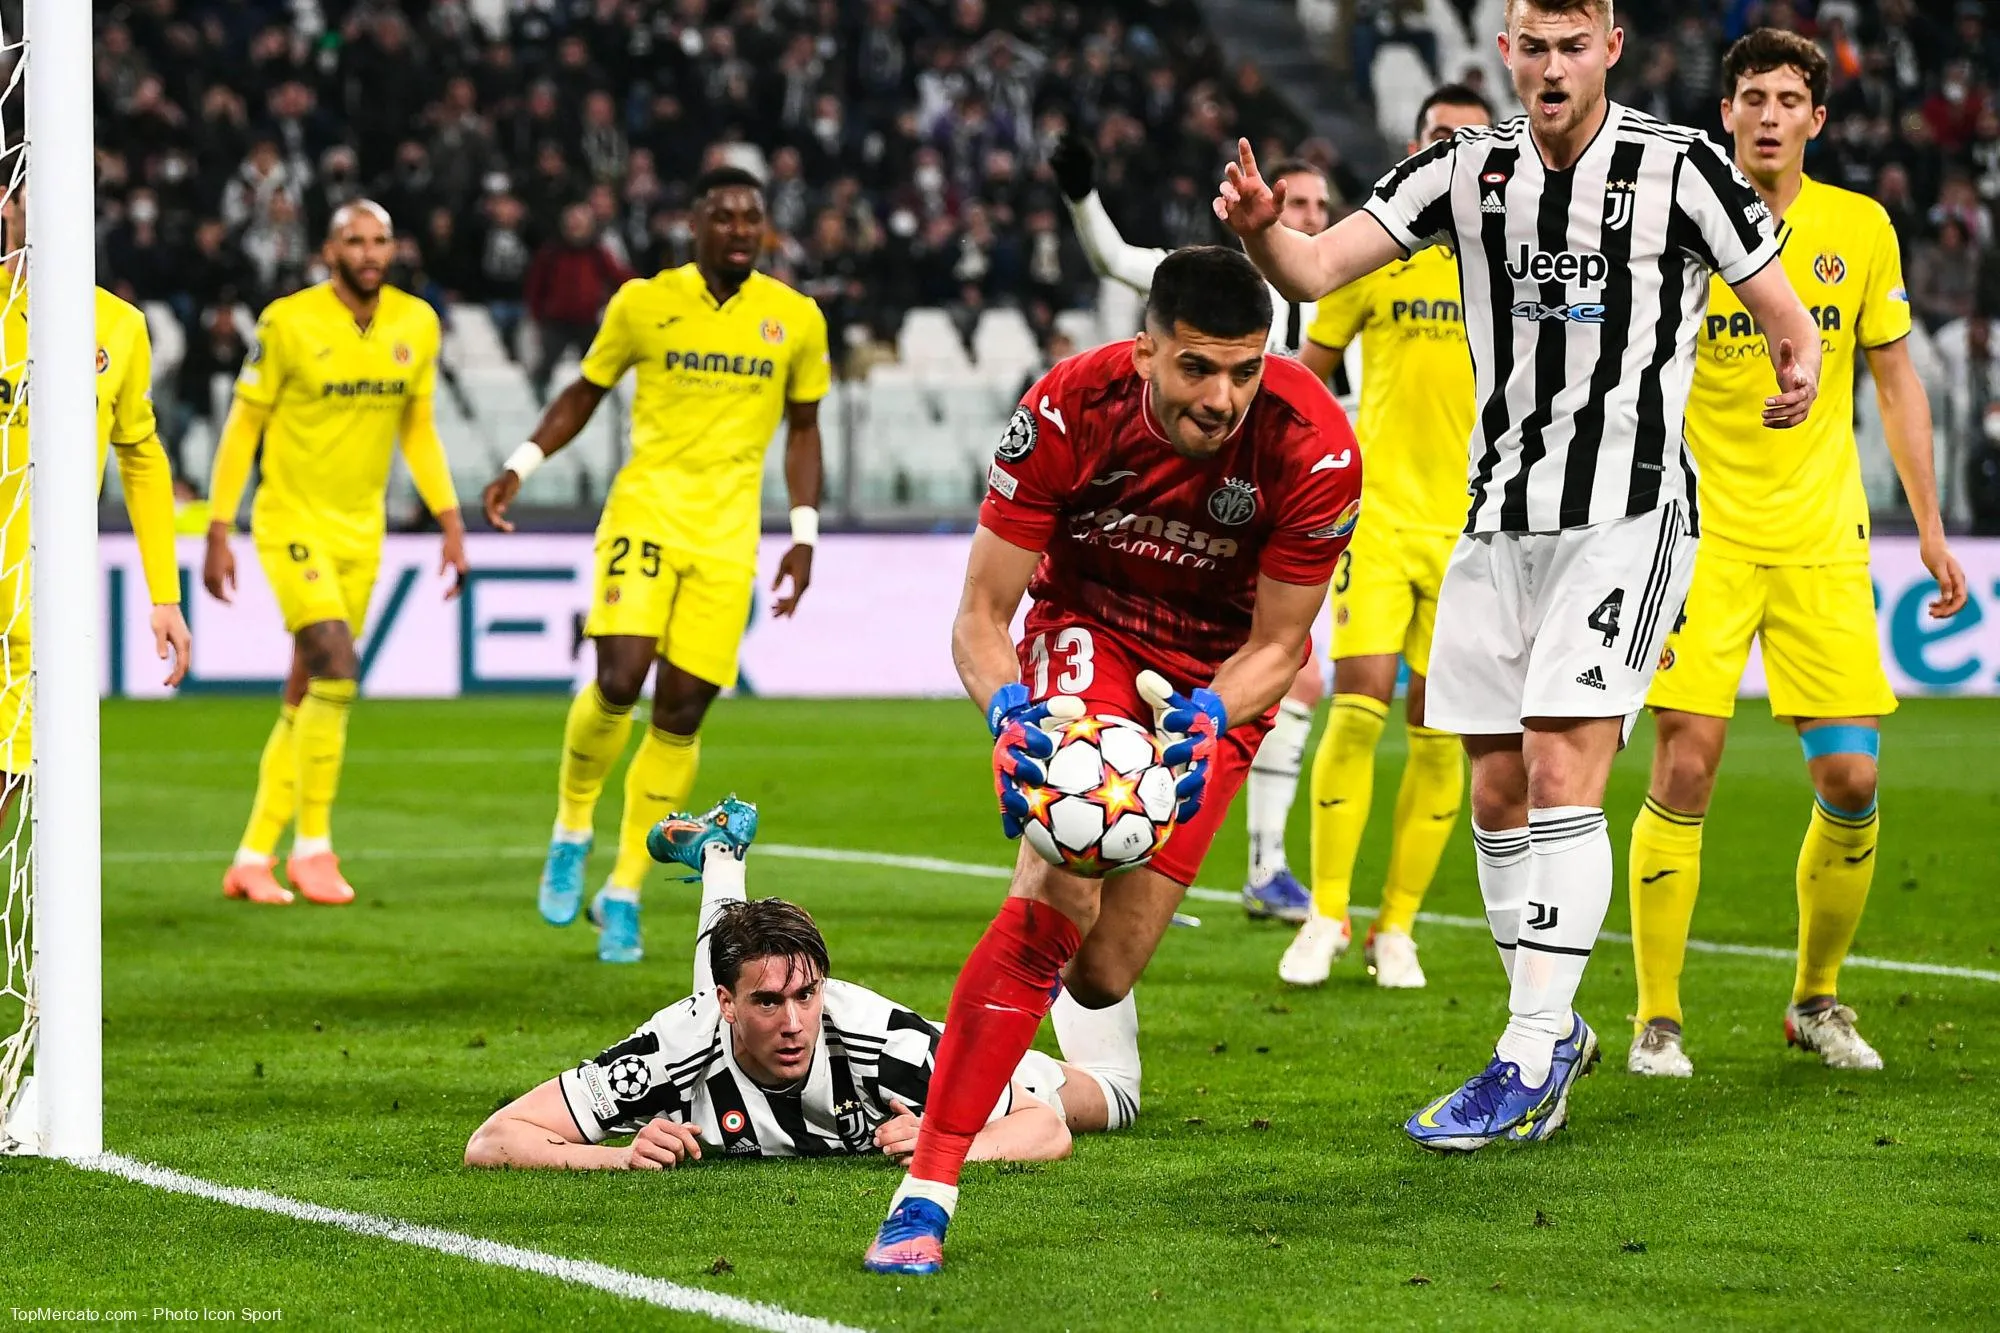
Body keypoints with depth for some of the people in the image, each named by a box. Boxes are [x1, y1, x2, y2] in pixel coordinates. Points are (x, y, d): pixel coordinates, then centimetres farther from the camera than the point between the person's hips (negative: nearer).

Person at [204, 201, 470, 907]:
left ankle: (253, 858, 16)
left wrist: (451, 522, 8)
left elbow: (417, 428, 14)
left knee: (305, 697, 7)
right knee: (337, 669, -20)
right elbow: (242, 426, -5)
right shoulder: (288, 322, -11)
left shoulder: (417, 324, 2)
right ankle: (313, 846, -9)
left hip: (361, 531, 5)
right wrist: (217, 533, -7)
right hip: (292, 521, -5)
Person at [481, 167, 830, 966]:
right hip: (645, 510, -2)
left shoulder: (794, 320, 4)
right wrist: (522, 466, 1)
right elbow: (585, 391, 12)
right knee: (620, 679, -20)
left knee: (682, 713, -1)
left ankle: (624, 893, 12)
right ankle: (571, 830, 7)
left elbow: (802, 428, 14)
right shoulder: (644, 302, 0)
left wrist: (804, 534, 7)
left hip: (727, 537, 2)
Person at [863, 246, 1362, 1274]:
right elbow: (980, 618, -19)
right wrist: (1010, 714, -40)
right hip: (1087, 629, -1)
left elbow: (1277, 646, -13)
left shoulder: (1313, 448, -27)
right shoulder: (1068, 411, -27)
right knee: (1060, 888, -29)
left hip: (1219, 676, 2)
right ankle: (925, 1189, -28)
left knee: (1100, 975, -2)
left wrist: (1205, 719, -33)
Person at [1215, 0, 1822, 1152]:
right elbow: (1315, 269, -3)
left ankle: (1531, 1058, -15)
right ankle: (1556, 1033, 23)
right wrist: (1259, 227, -25)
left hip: (1631, 516, -5)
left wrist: (1801, 371, -23)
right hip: (1502, 518, 5)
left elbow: (1785, 311, 0)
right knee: (1497, 792, 6)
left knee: (1560, 768, -16)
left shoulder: (1679, 168, -5)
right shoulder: (1468, 172, 5)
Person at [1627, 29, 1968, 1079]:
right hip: (1701, 538, -3)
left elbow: (1896, 382, 13)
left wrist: (1930, 526, 10)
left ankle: (1816, 1000, 18)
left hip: (1822, 540, 3)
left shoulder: (1860, 229, 4)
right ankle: (1657, 1020, 0)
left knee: (1851, 779, -2)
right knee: (1683, 770, -10)